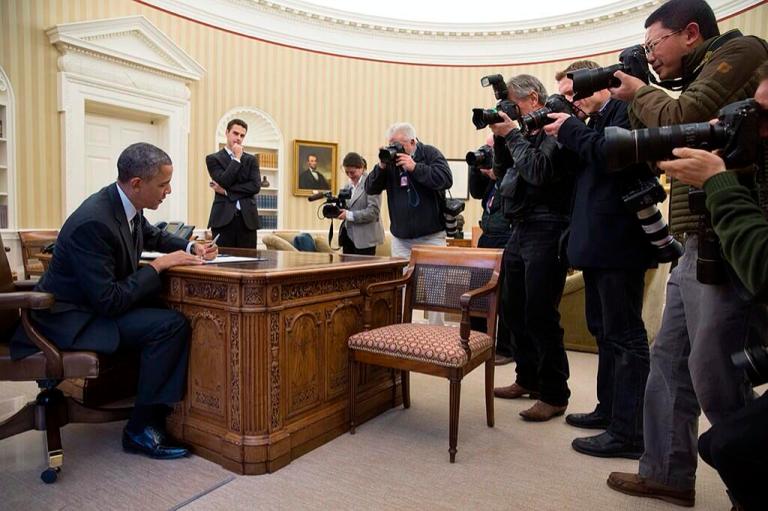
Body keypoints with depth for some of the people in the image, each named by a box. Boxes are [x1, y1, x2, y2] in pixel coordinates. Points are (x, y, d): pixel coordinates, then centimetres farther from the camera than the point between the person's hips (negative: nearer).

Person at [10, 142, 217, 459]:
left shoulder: (126, 205, -4)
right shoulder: (93, 222, -29)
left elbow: (154, 235, 20)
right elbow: (109, 302, -28)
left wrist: (191, 247, 3)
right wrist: (158, 265, -21)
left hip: (99, 302, 9)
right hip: (69, 317, -9)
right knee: (170, 325, -24)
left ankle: (172, 402, 11)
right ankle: (142, 428, -10)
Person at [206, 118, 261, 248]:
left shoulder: (252, 159, 14)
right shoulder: (213, 159, 8)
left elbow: (256, 186, -1)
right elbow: (224, 182, -9)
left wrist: (226, 191, -6)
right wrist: (236, 158, -4)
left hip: (247, 218, 2)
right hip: (223, 218, -2)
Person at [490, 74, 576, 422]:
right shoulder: (526, 132, 18)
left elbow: (539, 172, -21)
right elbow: (503, 172, 20)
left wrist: (512, 134, -11)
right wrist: (500, 139, 7)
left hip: (545, 231, -9)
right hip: (519, 230, 9)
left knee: (540, 316, -7)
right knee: (517, 312, 14)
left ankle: (554, 395, 7)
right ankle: (528, 379, 28)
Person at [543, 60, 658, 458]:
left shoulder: (625, 110, -5)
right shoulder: (594, 121, 20)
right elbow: (577, 170, 18)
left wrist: (571, 131, -10)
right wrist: (561, 135, 5)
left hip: (618, 245, -10)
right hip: (599, 245, 10)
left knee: (624, 336, -6)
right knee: (603, 330, 15)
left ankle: (629, 433, 2)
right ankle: (609, 410, 28)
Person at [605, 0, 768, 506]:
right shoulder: (705, 75, 24)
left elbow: (679, 122, -16)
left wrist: (639, 93, 2)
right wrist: (634, 103, 14)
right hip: (700, 246, 10)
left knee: (713, 372, -5)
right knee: (669, 360, 12)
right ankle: (668, 473, 24)